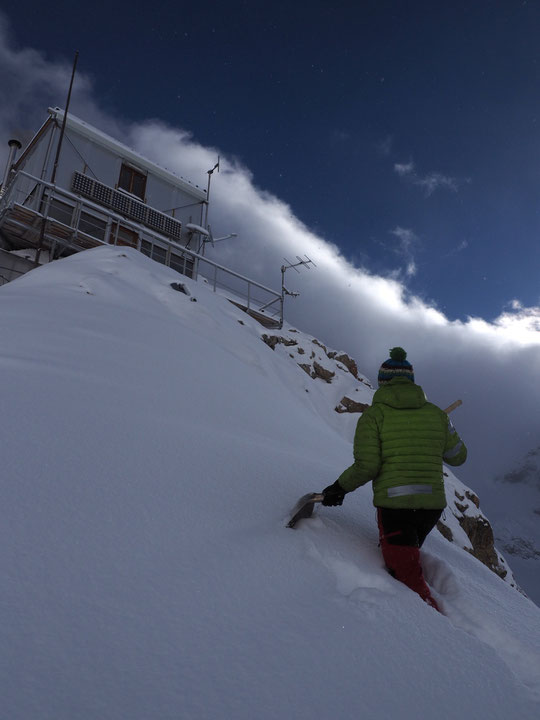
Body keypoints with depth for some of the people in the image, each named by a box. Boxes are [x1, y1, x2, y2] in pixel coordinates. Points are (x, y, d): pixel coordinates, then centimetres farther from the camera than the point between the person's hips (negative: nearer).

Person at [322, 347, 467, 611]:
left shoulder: (373, 415, -6)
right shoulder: (435, 413, 6)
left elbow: (366, 466, -14)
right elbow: (458, 456, 15)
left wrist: (340, 488, 2)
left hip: (394, 503, -5)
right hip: (433, 504, 5)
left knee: (407, 574, 5)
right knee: (407, 554, 30)